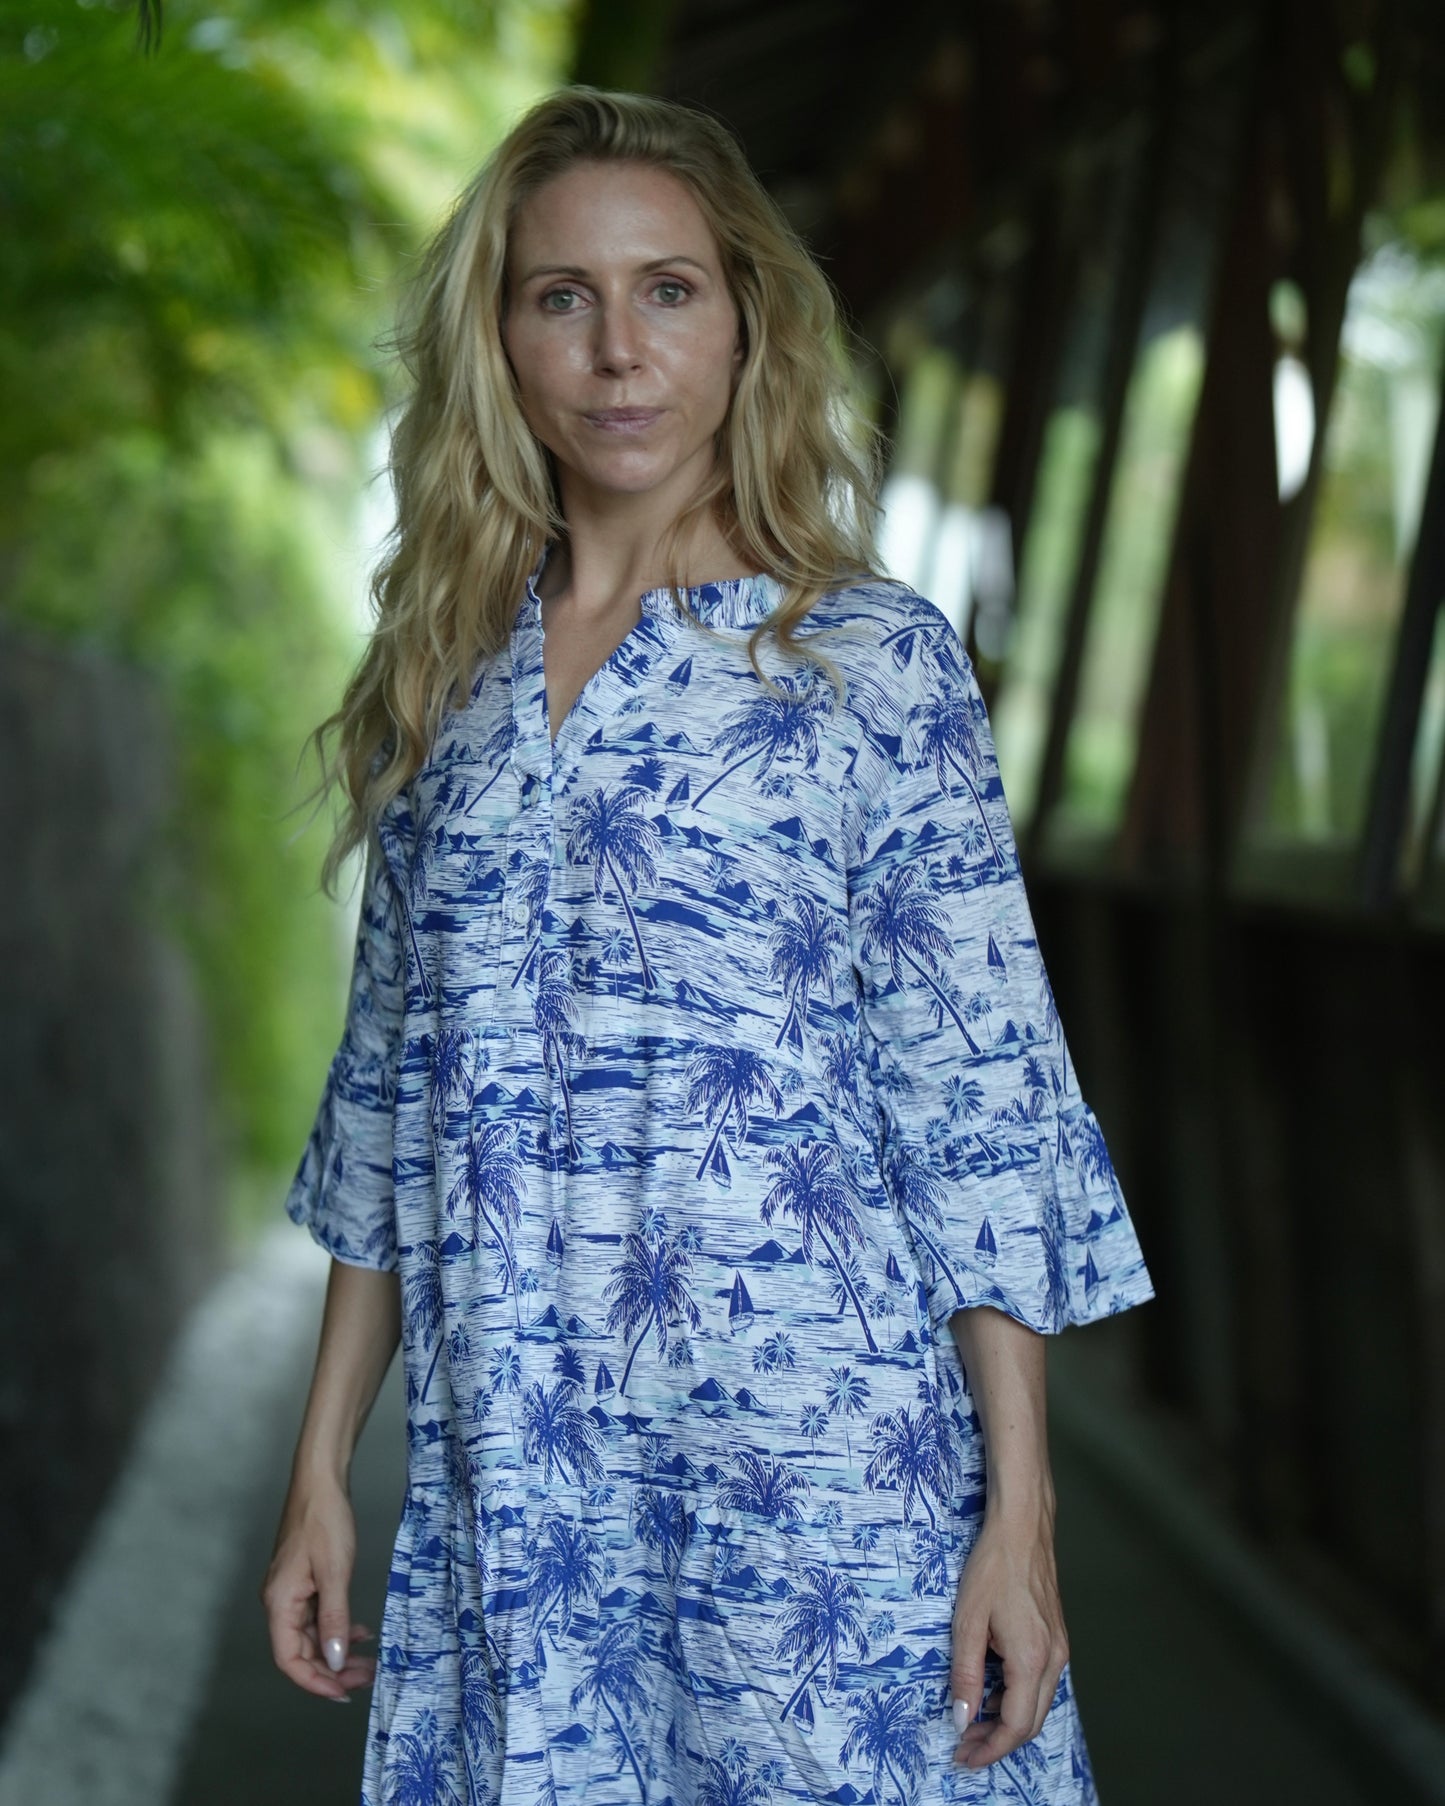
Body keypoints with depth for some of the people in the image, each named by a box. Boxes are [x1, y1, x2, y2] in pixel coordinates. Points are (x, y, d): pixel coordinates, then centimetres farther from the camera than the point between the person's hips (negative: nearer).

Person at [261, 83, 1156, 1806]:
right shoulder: (445, 680, 9)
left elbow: (978, 1096, -5)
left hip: (814, 1465, -3)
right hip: (510, 1494, 4)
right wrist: (321, 1470, 10)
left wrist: (1019, 1508, -10)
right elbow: (391, 1101, 13)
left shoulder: (874, 659, -3)